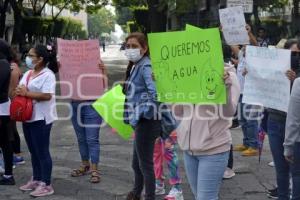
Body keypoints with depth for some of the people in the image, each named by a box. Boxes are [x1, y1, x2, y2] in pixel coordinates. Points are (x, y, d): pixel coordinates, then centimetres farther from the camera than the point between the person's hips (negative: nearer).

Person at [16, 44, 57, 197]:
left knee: (42, 152, -3)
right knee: (33, 151, 16)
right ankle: (36, 180, 27)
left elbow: (47, 96, -23)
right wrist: (19, 92, -7)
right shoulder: (27, 74, 13)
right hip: (28, 117, 9)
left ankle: (46, 185, 4)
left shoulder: (47, 75, -13)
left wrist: (26, 93, -20)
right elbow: (20, 90, 17)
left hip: (41, 119, -8)